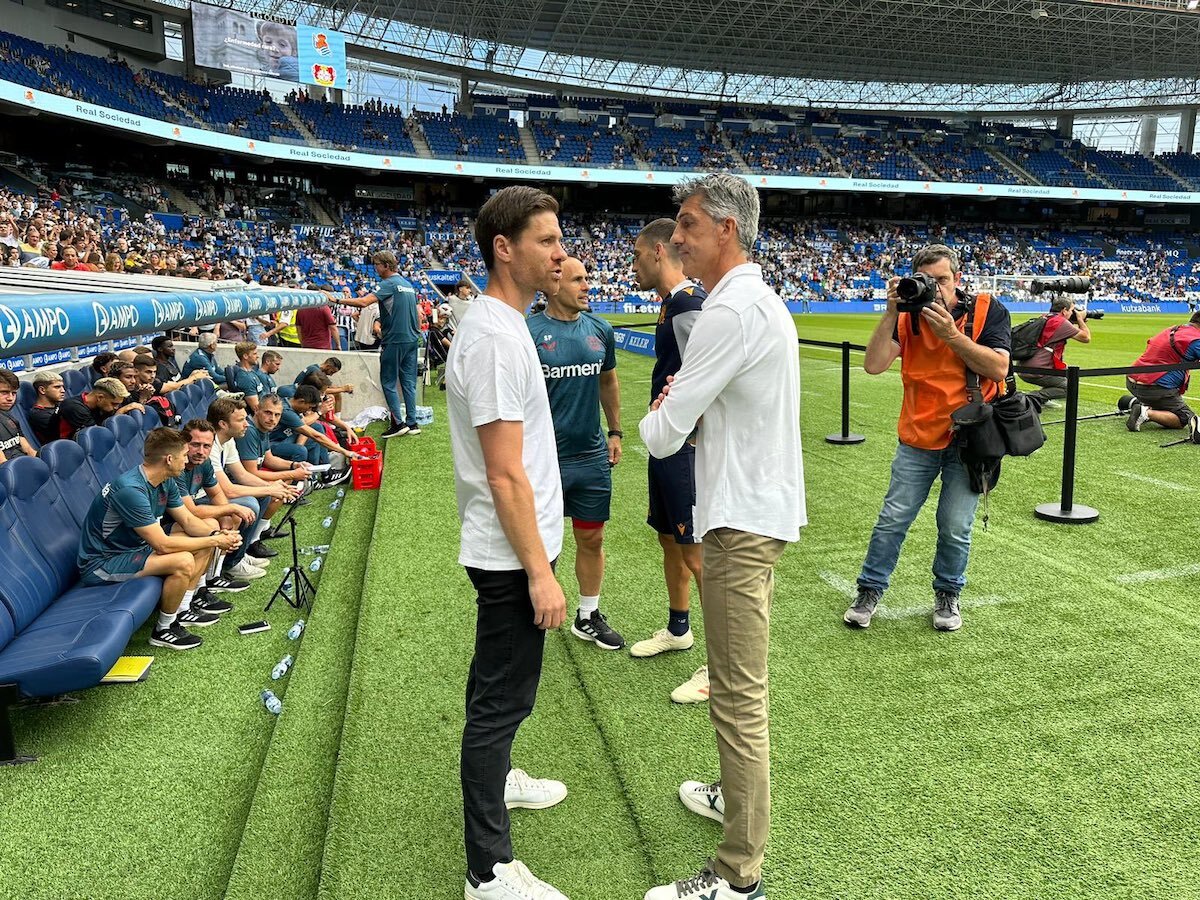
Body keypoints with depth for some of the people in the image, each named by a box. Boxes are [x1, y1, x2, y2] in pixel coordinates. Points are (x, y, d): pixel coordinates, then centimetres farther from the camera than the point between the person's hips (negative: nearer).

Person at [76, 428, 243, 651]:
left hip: (133, 548, 10)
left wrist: (218, 535, -13)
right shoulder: (130, 490, -31)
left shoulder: (166, 482, -2)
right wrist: (215, 541, -23)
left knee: (204, 542, 5)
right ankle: (164, 630, -9)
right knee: (183, 562, -30)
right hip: (101, 565, -10)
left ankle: (183, 609, 11)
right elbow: (162, 545, -31)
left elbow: (188, 520, 7)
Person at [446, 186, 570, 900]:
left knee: (504, 687, 26)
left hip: (511, 552, 10)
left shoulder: (502, 324, 11)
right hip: (512, 555, -10)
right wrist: (539, 571, -20)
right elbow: (505, 475, -24)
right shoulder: (496, 337, -22)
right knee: (502, 699, 0)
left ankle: (495, 778, 47)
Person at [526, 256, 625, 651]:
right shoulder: (529, 332, -11)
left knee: (591, 539, 14)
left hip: (592, 456, 5)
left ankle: (588, 616, 32)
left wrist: (615, 432, 17)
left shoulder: (600, 330, 5)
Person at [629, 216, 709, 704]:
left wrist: (687, 440, -22)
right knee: (670, 539, 21)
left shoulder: (689, 306, -19)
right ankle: (678, 629, 41)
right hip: (668, 446, 11)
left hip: (687, 449, -11)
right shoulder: (673, 303, 13)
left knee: (697, 552, -4)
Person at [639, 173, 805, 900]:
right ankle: (740, 796, 41)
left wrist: (657, 418, 5)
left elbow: (662, 437, -18)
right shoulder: (764, 301, 14)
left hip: (744, 521, -11)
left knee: (739, 696, -3)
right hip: (761, 506, 11)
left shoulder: (732, 311, -19)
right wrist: (684, 413, 2)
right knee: (744, 686, 23)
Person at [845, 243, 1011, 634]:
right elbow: (874, 365, -12)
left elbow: (998, 368, -14)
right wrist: (891, 312, -18)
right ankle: (870, 590, 20)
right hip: (918, 438, 1)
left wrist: (951, 335, -21)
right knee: (893, 519, 5)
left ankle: (948, 595, 28)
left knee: (955, 527, 5)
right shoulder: (908, 316, 0)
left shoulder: (987, 309, -4)